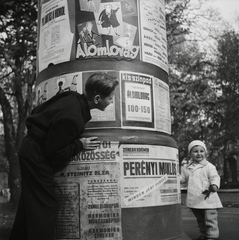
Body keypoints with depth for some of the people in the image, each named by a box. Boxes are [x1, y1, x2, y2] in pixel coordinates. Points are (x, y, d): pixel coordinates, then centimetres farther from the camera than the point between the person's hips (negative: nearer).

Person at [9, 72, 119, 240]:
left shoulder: (73, 98, -5)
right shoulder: (72, 118, -31)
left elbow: (38, 112, 8)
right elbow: (54, 153, -23)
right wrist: (80, 145, -14)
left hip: (31, 151, 10)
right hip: (38, 157, -10)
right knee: (46, 208, -2)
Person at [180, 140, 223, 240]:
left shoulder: (209, 166, -5)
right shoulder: (187, 168, 9)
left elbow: (215, 177, -14)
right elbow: (182, 178, 19)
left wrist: (214, 185, -35)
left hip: (208, 199, -5)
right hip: (195, 201, 6)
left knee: (210, 220, -4)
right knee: (200, 220, 20)